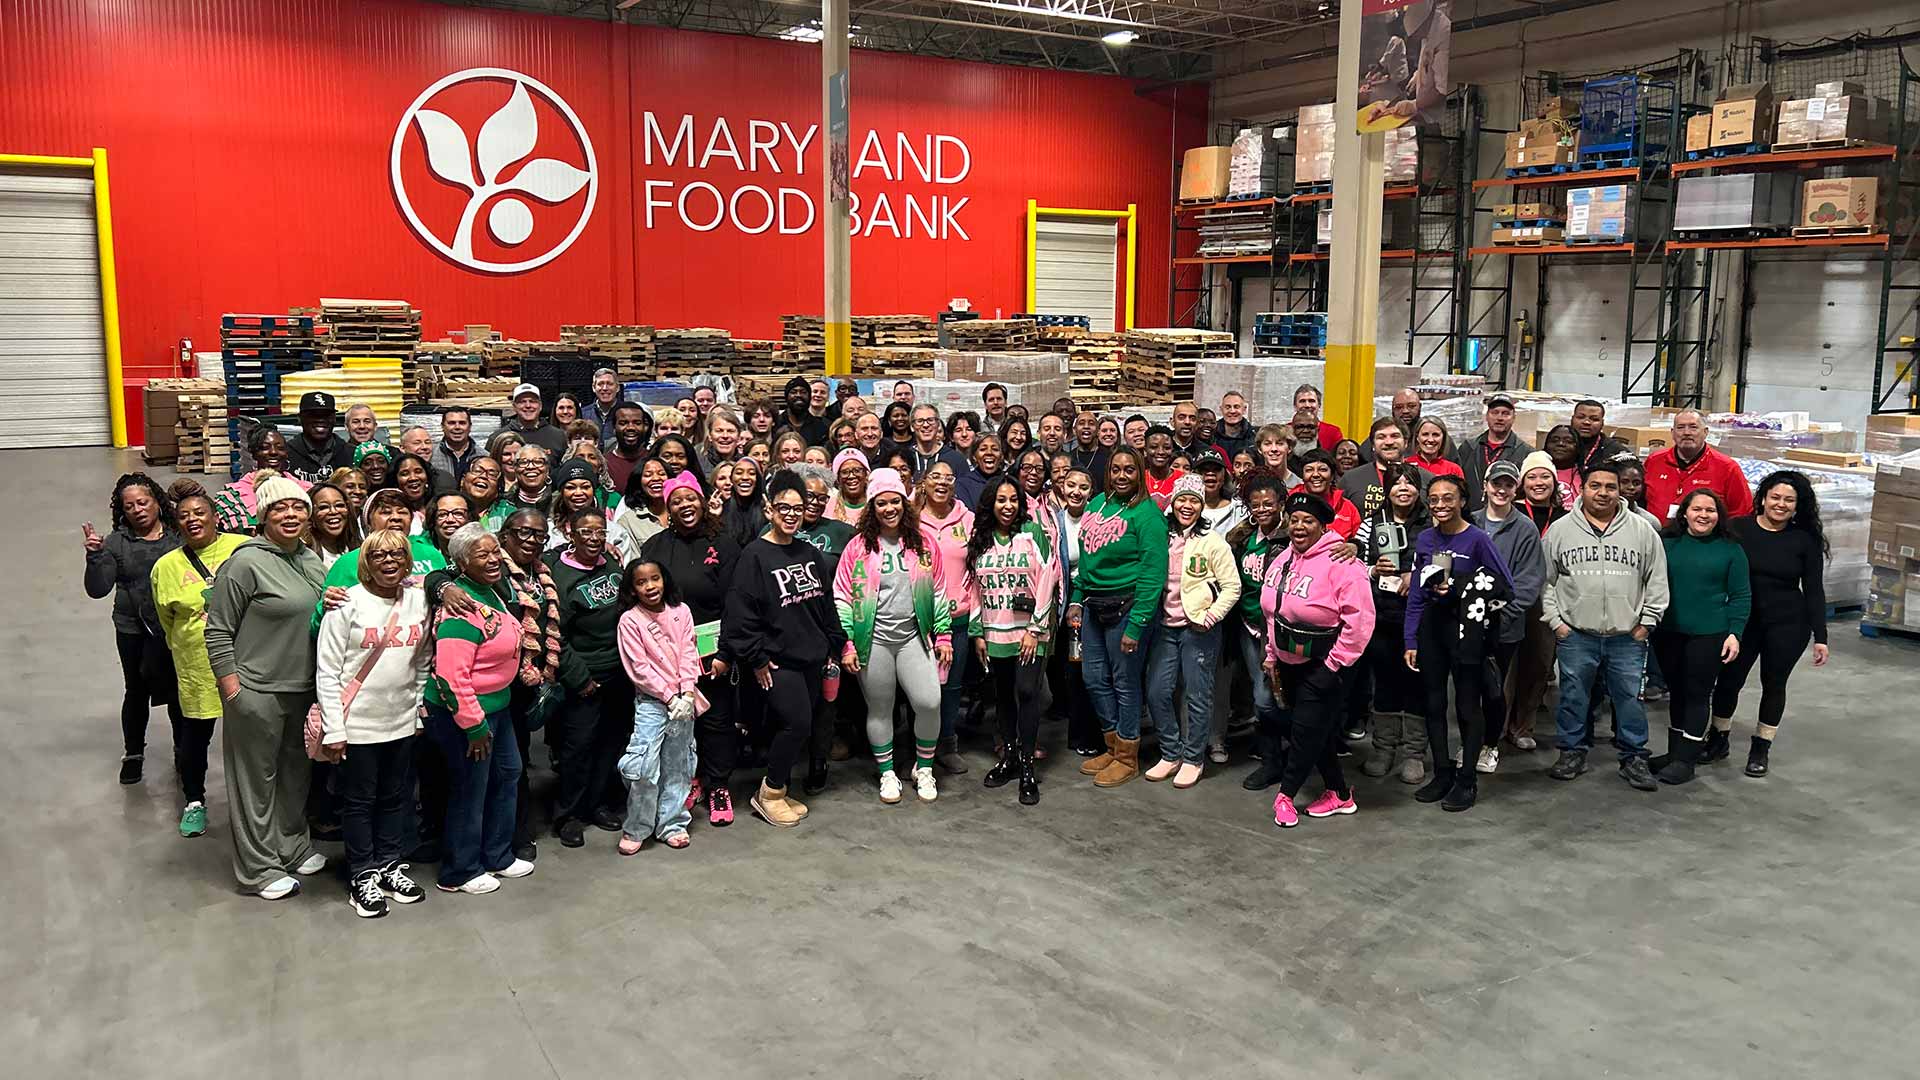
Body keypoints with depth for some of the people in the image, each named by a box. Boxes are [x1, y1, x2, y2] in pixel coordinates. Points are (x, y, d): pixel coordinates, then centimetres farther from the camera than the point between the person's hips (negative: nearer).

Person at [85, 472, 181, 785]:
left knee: (178, 692, 13)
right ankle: (133, 753, 35)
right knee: (136, 691, 16)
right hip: (133, 631, 1)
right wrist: (94, 556, -21)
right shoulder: (116, 543, -4)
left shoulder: (179, 536, -4)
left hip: (175, 628, -1)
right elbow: (97, 589, -8)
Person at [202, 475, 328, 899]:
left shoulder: (311, 560, 8)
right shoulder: (246, 562, -14)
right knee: (257, 781, 5)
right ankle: (259, 868, 16)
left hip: (303, 689, 7)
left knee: (296, 774, 19)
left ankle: (294, 848, 35)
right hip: (257, 692, -7)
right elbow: (218, 632, -12)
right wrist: (232, 692, -14)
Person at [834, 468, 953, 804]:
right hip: (873, 639, -1)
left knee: (929, 702, -10)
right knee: (879, 709, 7)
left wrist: (944, 636, 7)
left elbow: (938, 592, 10)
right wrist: (847, 644, -4)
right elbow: (842, 597, 0)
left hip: (914, 635, 1)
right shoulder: (859, 546, -1)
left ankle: (923, 768, 12)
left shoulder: (923, 541, 4)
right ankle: (887, 773, 25)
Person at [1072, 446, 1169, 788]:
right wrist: (1077, 600, 11)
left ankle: (1127, 759, 19)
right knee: (1095, 679, 13)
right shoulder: (1097, 503, 8)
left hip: (1126, 606, -7)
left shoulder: (1147, 514, -13)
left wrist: (1136, 624, -20)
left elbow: (1153, 574, -17)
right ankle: (1112, 747, 30)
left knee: (1125, 682, 4)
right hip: (1094, 605, 7)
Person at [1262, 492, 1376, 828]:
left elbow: (1359, 619, -23)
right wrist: (1272, 656, 15)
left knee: (1308, 729, -1)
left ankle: (1286, 794, 16)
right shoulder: (1282, 559, 5)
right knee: (1320, 730, 15)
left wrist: (1334, 663, -19)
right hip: (1289, 660, 7)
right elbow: (1271, 612, 16)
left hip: (1321, 665, -7)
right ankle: (1339, 794, 27)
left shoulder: (1340, 563, -19)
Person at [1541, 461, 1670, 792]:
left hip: (1627, 637, 0)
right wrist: (1555, 620, 1)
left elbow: (1657, 580, 7)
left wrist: (1647, 622, 3)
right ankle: (1572, 752, 23)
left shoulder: (1642, 531, 3)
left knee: (1629, 697, 7)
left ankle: (1633, 758, 20)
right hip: (1575, 635, 0)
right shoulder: (1560, 530, 2)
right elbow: (1545, 579, 7)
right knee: (1573, 695, 8)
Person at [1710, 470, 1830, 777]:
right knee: (1729, 679, 4)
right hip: (1742, 621, 0)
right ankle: (1719, 739, 26)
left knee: (1774, 683, 9)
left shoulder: (1806, 540, -2)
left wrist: (1820, 637, -3)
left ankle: (1761, 748, 25)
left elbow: (1814, 590, 0)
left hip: (1788, 625, 0)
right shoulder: (1738, 529, -4)